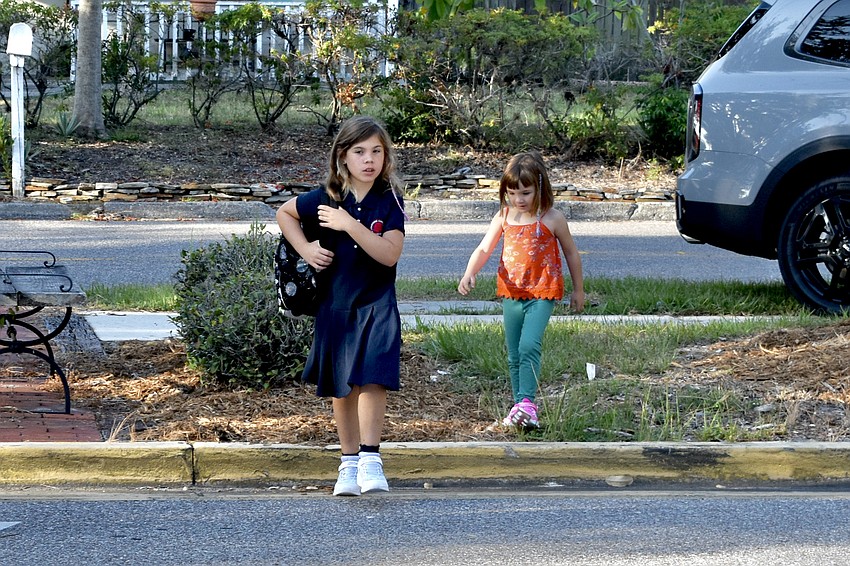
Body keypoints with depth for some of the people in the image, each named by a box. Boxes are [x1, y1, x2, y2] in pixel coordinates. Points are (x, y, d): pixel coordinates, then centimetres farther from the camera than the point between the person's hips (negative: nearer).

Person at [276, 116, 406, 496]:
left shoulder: (389, 203, -6)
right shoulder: (326, 199, -2)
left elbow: (390, 254, -18)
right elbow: (284, 213, 14)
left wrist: (350, 224, -24)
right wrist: (305, 249, 0)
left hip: (376, 306, -2)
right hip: (335, 305, 2)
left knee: (372, 379, -16)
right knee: (341, 387, 9)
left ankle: (370, 458, -13)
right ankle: (349, 463, 20)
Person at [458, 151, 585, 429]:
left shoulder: (552, 219, -6)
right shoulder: (504, 217, 2)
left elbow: (571, 253, 6)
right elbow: (484, 249, -2)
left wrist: (578, 290, 13)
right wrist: (469, 273, -22)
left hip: (542, 293, -5)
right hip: (511, 293, 5)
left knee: (529, 346, -23)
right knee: (514, 354, 10)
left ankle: (527, 403, -27)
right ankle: (519, 405, 19)